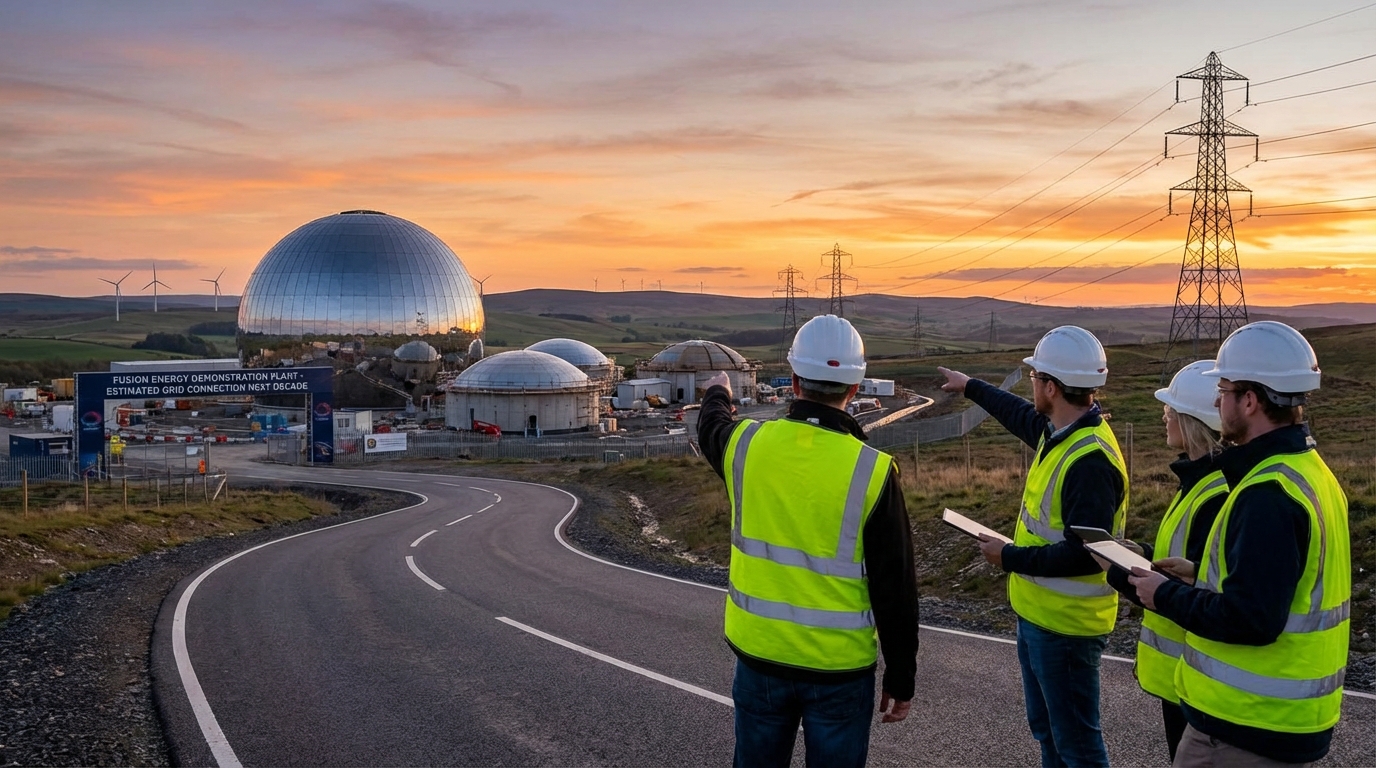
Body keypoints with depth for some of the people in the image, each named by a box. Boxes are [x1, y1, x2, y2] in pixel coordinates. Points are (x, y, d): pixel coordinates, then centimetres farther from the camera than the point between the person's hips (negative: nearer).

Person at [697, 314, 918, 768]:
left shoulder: (748, 444, -8)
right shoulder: (872, 471, -17)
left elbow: (711, 428, 19)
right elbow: (894, 589, -12)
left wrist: (717, 394, 42)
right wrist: (901, 678, 0)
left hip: (759, 652, 3)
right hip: (840, 665, -3)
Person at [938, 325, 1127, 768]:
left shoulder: (1090, 460, -26)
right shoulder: (1059, 432, 3)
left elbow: (1084, 555, -29)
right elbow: (1023, 416, 27)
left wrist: (1010, 558, -19)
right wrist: (971, 388, 39)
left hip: (1065, 627, -10)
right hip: (1037, 615, 10)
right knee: (1046, 731, 23)